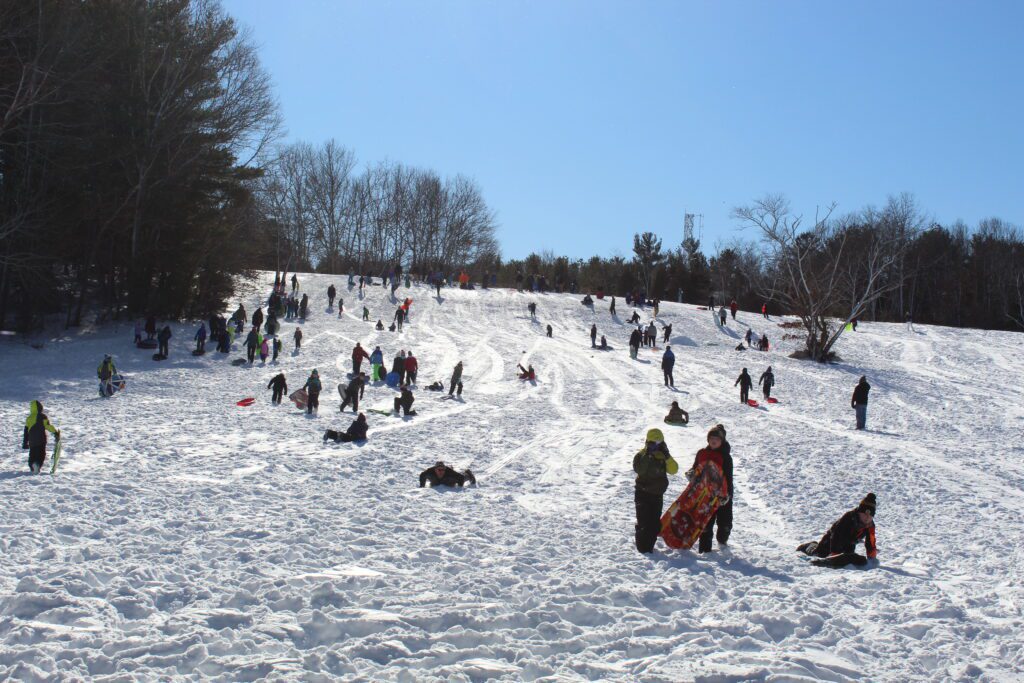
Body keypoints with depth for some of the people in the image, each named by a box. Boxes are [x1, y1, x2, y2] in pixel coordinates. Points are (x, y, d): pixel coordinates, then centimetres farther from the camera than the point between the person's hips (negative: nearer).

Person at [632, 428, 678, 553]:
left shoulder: (663, 456, 7)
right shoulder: (641, 455, -6)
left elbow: (673, 470, -6)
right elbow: (638, 469, -23)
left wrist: (667, 456, -18)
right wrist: (647, 457, -28)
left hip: (657, 494, 5)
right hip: (643, 493, -4)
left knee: (655, 522, 9)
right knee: (644, 521, -9)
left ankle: (649, 546, 22)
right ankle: (642, 547, 0)